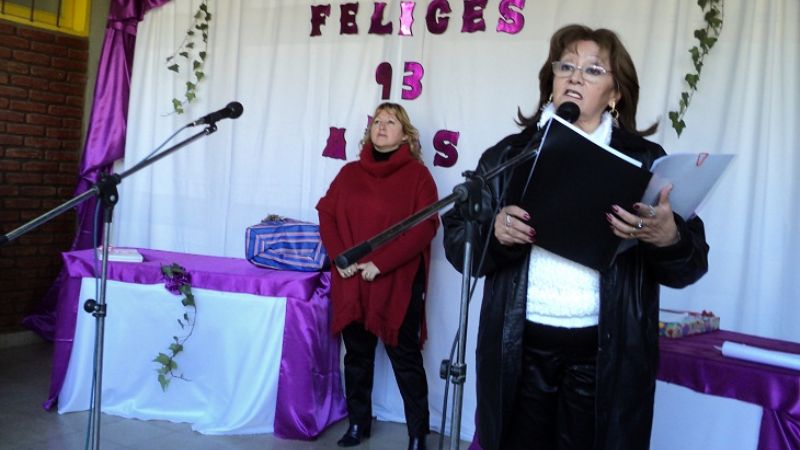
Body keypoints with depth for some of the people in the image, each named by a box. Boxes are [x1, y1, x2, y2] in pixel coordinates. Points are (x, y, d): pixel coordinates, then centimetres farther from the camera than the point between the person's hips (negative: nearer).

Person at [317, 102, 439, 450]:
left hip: (398, 283, -4)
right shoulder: (350, 173, 11)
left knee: (405, 358, 2)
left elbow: (425, 226, -11)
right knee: (357, 355, 14)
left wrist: (381, 263, -17)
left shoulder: (417, 174, -1)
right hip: (351, 282, 4)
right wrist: (340, 257, -8)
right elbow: (327, 214, 8)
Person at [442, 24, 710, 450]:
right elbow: (455, 240, 3)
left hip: (606, 354, -1)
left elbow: (691, 265, 0)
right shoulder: (508, 154, 6)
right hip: (519, 348, 1)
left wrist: (668, 239, -22)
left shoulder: (644, 159, 4)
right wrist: (493, 232, -18)